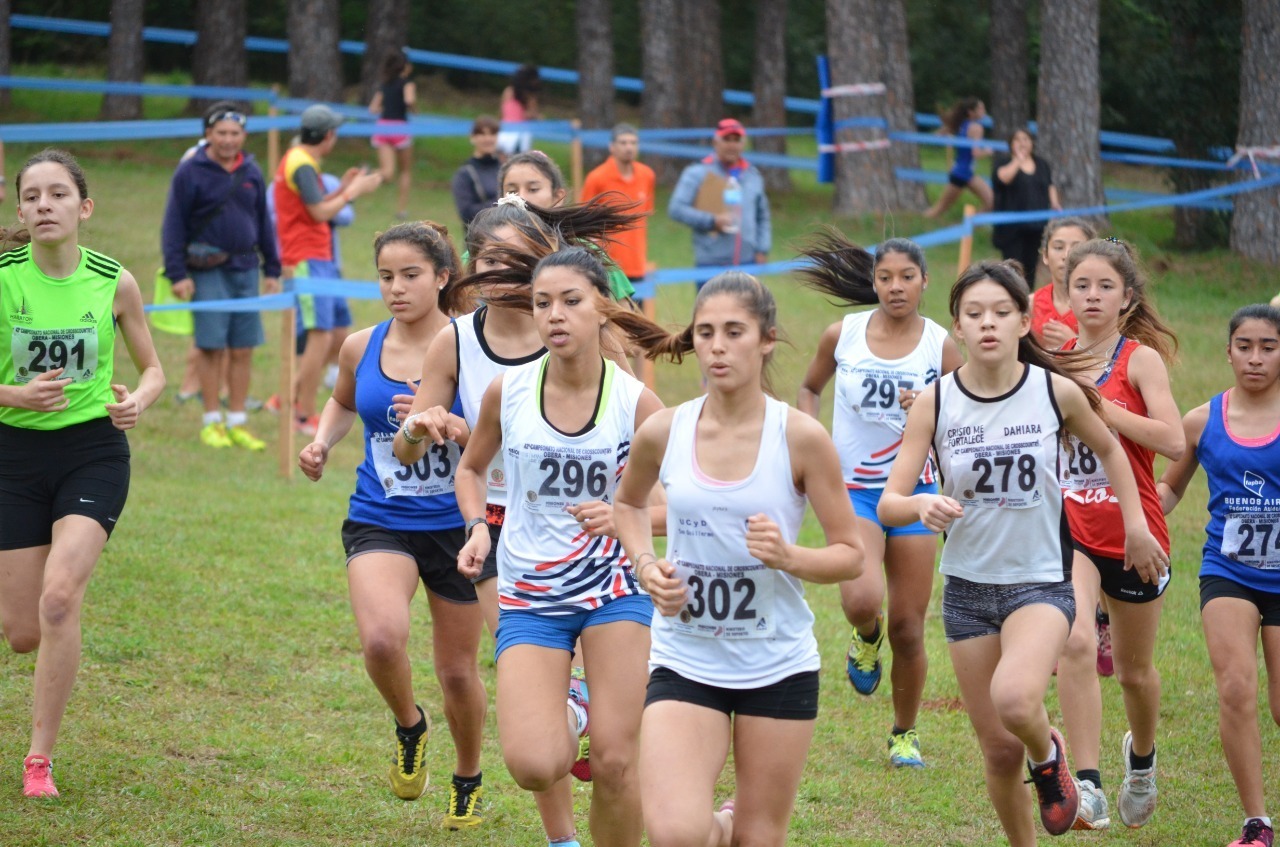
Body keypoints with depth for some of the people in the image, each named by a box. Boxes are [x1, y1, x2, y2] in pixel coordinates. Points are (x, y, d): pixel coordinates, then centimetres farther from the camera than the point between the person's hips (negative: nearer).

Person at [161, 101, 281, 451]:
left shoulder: (251, 173, 9)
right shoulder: (190, 172, -4)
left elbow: (264, 222, 17)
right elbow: (173, 225, -3)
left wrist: (272, 270, 15)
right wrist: (177, 274, -9)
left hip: (245, 269, 4)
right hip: (207, 272, -4)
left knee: (243, 350, 4)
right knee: (212, 347, -4)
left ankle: (238, 422, 11)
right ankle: (212, 422, 5)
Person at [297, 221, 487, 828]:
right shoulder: (361, 348, 1)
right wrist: (322, 442, 5)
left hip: (455, 526, -2)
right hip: (379, 524, 2)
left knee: (457, 670, 10)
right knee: (381, 640, -26)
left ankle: (468, 780, 38)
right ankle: (409, 727, 7)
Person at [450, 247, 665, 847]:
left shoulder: (635, 403, -10)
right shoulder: (507, 392, -5)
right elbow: (471, 467, 14)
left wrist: (626, 516, -22)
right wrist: (477, 527, -5)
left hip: (615, 588, -1)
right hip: (529, 598, 1)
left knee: (615, 762, -7)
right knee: (533, 768, -15)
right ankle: (570, 715, 21)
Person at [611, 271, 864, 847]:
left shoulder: (800, 437, -9)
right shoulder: (664, 433, -3)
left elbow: (851, 555, -3)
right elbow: (628, 502, 20)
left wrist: (788, 557, -23)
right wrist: (645, 565, 0)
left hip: (778, 665, -1)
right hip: (684, 663, 1)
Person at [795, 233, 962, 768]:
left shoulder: (941, 346, -3)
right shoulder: (842, 336, -2)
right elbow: (810, 389, 16)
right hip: (852, 488, -1)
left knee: (907, 628, 3)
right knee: (862, 598, -27)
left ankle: (904, 734, 25)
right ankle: (866, 637, 12)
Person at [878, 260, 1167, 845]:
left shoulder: (1057, 392, -8)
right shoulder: (935, 403, -8)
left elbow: (1107, 449, 13)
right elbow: (888, 504, -11)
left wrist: (1136, 527, 9)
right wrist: (923, 505, -33)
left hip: (1040, 583, -2)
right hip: (967, 587, 2)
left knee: (1015, 699, -30)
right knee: (998, 748, 6)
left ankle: (1047, 754, 4)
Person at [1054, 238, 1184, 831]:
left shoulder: (1141, 358, -8)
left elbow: (1173, 441, -22)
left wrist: (1099, 405, -21)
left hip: (1133, 534, -2)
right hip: (1068, 531, 2)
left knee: (1134, 669, 15)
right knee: (1077, 642, -25)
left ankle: (1142, 755, 47)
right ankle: (1088, 788, -27)